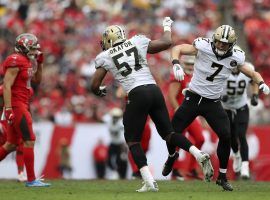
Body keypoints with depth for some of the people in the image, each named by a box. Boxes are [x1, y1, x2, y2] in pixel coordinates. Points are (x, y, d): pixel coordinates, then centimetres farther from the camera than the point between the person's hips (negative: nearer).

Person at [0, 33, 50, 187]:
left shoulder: (26, 61, 15)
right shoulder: (16, 61, -14)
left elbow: (37, 80, 28)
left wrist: (40, 63, 16)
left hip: (22, 106, 10)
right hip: (16, 105, -10)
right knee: (30, 141, -10)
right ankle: (31, 179, -9)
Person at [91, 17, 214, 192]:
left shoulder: (104, 57, 8)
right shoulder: (137, 42, 13)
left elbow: (95, 86, 9)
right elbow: (167, 43, 16)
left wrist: (99, 91, 32)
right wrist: (167, 27, 36)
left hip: (137, 95, -4)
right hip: (154, 90, 4)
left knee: (132, 140, 8)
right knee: (167, 132, 16)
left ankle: (149, 182, -7)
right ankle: (199, 154, -8)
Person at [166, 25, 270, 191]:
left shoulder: (236, 57, -9)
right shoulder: (203, 47, -17)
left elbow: (253, 73, 5)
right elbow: (177, 49, -9)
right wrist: (176, 65, -29)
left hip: (213, 103, 1)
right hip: (193, 99, -1)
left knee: (226, 136, -13)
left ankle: (222, 177, 6)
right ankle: (172, 156, 37)